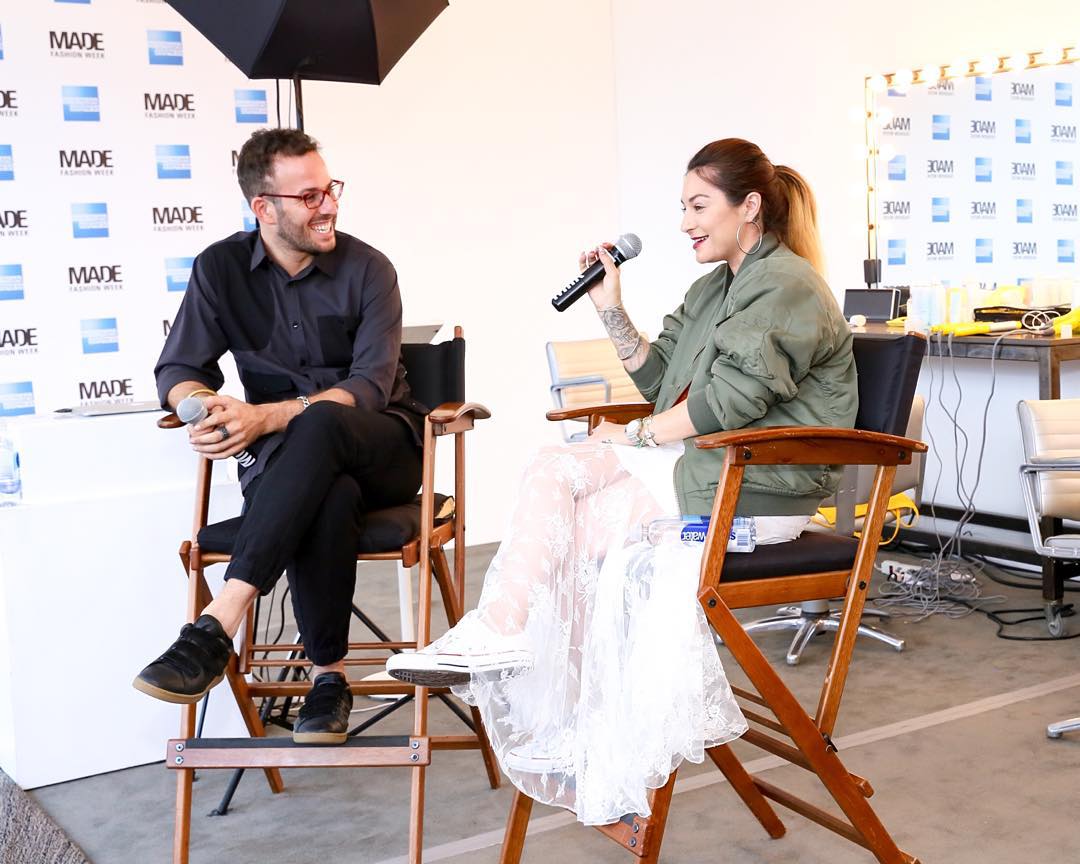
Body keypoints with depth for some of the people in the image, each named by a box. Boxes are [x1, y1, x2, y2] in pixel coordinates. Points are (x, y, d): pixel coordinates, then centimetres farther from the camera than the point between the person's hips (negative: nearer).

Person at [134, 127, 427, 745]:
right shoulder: (221, 269, 3)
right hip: (290, 462, 1)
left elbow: (371, 386, -14)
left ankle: (216, 629, -43)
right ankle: (329, 675, -24)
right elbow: (178, 370, 4)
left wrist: (266, 417, -29)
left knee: (319, 423, -38)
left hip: (385, 448, -1)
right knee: (329, 498, -38)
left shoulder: (368, 269, -4)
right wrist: (204, 404, -23)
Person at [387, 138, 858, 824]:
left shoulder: (787, 286, -10)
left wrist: (634, 436, -10)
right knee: (553, 470, -13)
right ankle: (498, 634, -22)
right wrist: (613, 311, 7)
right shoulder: (717, 288, 21)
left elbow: (728, 402, -19)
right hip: (699, 458, 9)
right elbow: (664, 383, 17)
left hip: (759, 484, -9)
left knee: (574, 531, -21)